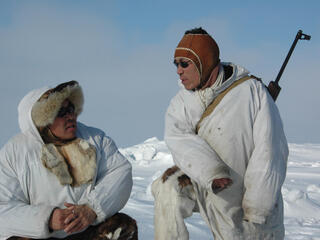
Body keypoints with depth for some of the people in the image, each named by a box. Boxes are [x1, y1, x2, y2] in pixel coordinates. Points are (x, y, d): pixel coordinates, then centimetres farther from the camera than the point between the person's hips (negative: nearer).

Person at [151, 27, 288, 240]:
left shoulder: (252, 91, -14)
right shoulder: (181, 102, -1)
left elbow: (270, 152, -16)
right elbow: (179, 141, -19)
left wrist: (256, 210, -19)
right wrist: (211, 172, -38)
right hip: (203, 186, 3)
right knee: (168, 189, -20)